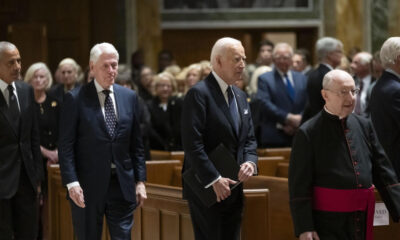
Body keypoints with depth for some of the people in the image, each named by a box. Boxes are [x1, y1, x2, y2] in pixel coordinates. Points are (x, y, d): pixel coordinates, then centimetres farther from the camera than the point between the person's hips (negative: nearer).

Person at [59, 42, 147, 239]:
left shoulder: (129, 97, 8)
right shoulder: (75, 99, -4)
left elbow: (136, 144, 12)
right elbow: (65, 146, -6)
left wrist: (140, 180, 7)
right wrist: (71, 182, -15)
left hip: (122, 186, 3)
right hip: (88, 186, -3)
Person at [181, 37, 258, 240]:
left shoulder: (240, 96, 15)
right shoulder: (199, 93, -12)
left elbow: (249, 138, 18)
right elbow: (192, 143, -19)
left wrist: (250, 162, -4)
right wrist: (214, 180, -21)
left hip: (232, 189, 8)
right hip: (206, 189, -8)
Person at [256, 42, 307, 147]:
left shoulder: (302, 78, 15)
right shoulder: (264, 79, 3)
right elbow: (265, 104, -9)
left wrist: (297, 123, -8)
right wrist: (288, 118, -16)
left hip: (299, 137, 3)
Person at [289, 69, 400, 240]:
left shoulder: (364, 126, 10)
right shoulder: (308, 133, -6)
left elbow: (383, 172, 12)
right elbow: (299, 186, -8)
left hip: (364, 219, 5)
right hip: (327, 222, -5)